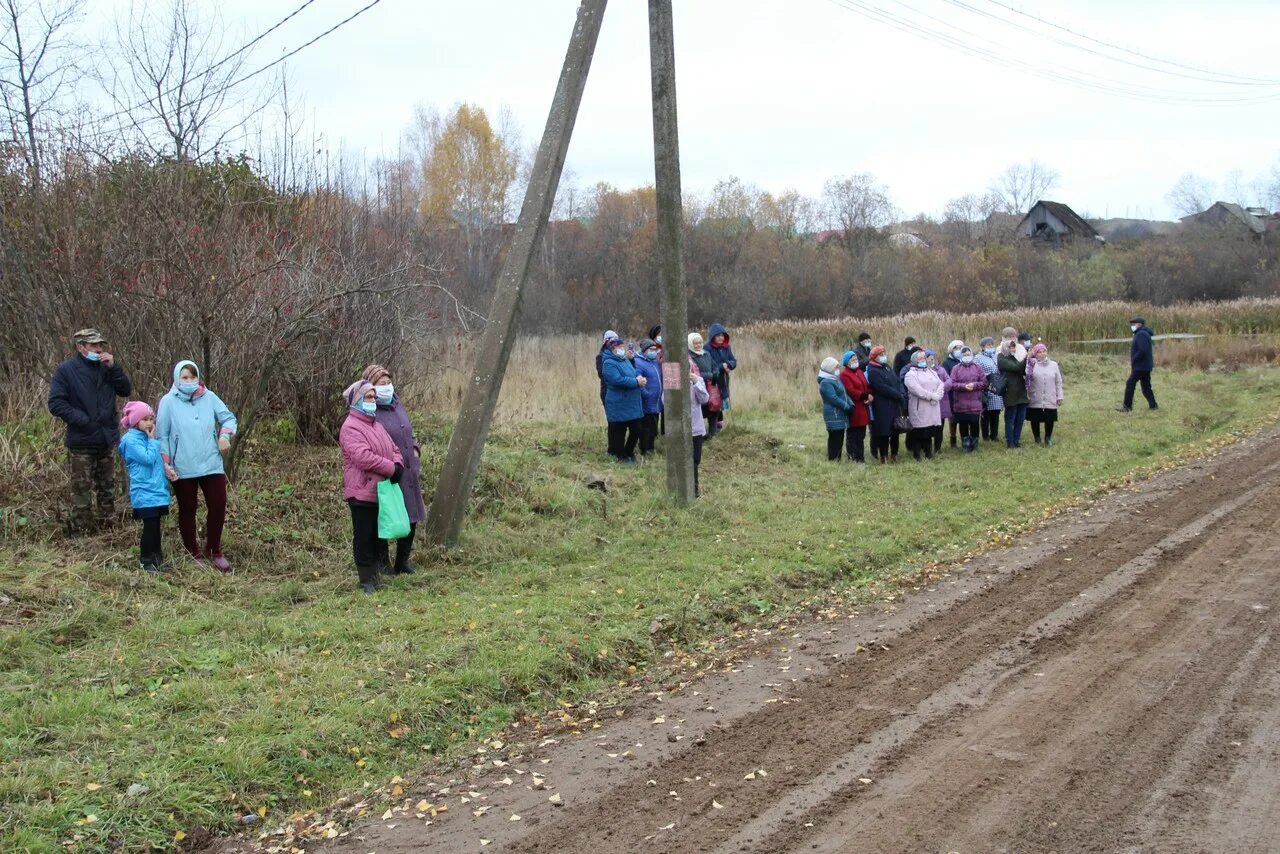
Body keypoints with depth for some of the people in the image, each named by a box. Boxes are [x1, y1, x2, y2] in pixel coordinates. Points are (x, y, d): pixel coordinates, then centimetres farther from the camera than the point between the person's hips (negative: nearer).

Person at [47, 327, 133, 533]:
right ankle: (82, 529, 6)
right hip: (81, 441, -5)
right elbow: (55, 403, -11)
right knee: (82, 489, -1)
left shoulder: (105, 368, 7)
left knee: (108, 486, 15)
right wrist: (82, 419, -18)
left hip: (106, 440, 5)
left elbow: (126, 391, 2)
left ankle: (108, 523, 26)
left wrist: (113, 367, -10)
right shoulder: (66, 370, -8)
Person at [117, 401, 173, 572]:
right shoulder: (131, 440, -12)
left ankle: (157, 558, 22)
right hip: (144, 493, -8)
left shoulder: (147, 437, 14)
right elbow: (148, 458, -21)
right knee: (150, 526, -5)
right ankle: (145, 560, 6)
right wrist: (153, 440, -12)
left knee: (155, 526, 14)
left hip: (157, 490, 8)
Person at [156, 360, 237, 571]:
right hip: (183, 469, -2)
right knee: (187, 510, 10)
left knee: (218, 506, 2)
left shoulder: (209, 398, 2)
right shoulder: (168, 402, -4)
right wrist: (165, 463, -7)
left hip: (211, 465, 2)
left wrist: (225, 435, -13)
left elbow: (228, 418, 7)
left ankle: (214, 550, 20)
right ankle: (194, 554, 24)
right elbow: (162, 435, -2)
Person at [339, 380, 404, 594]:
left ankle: (375, 577, 25)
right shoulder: (350, 428, -13)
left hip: (380, 491, 9)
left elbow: (393, 448, 17)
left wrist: (398, 464, -6)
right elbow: (363, 457, -24)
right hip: (362, 492, -9)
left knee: (377, 536, 15)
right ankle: (367, 581, 7)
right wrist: (391, 468, -18)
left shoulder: (375, 424, 16)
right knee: (364, 538, -1)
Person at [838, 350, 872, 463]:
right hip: (854, 409, -8)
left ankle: (861, 457, 21)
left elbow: (867, 386, 13)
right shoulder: (844, 374, -9)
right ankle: (853, 458, 2)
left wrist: (869, 395, -8)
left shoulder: (860, 372, 18)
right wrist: (865, 396, -19)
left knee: (861, 435, 14)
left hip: (863, 408, 8)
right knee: (852, 435, -2)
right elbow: (851, 391, -19)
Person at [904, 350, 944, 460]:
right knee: (918, 434, -4)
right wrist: (932, 396, -15)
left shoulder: (932, 372, 20)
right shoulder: (911, 374, -2)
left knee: (930, 433, 9)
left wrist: (937, 395, -10)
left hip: (933, 409, 6)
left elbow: (941, 384, 9)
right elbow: (917, 390, -16)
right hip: (919, 410, -6)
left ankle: (929, 454, 15)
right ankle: (917, 456, 2)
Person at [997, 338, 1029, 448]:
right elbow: (1016, 367, -19)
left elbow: (1025, 371, 14)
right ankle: (1010, 442, 8)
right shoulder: (1002, 359, -7)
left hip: (1021, 393, 7)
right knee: (1010, 420, 1)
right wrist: (1027, 357, -16)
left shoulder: (1016, 357, 16)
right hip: (1011, 394, -7)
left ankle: (1016, 440, 20)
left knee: (1020, 419, 10)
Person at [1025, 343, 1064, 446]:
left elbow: (1058, 382, 9)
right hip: (1035, 400, -2)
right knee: (1035, 420, 7)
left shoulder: (1053, 365, 6)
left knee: (1050, 420, 5)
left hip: (1050, 400, 2)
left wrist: (1059, 396, 7)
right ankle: (1037, 439, 25)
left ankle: (1048, 438, 26)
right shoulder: (1032, 364, -2)